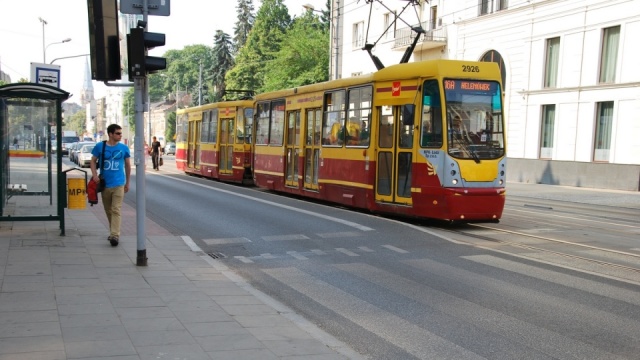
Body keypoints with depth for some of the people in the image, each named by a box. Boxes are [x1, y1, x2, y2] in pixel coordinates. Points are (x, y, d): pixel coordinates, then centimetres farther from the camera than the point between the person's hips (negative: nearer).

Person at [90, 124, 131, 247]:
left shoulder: (124, 148, 0)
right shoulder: (99, 146, -1)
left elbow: (128, 165, 10)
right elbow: (93, 161, 8)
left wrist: (127, 183, 13)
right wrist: (94, 175, -9)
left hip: (118, 184, -2)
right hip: (104, 184, 2)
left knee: (116, 210, -10)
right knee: (108, 210, 13)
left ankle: (115, 235, -15)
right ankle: (113, 232, 28)